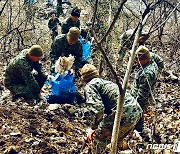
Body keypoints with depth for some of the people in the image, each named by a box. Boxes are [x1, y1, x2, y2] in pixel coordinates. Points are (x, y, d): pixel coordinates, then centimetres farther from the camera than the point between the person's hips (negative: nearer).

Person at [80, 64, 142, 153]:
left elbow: (97, 109, -15)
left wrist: (94, 128, 0)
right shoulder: (105, 82, 31)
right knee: (117, 140, 30)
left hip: (123, 114, -9)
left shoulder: (90, 86, 2)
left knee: (98, 139, 7)